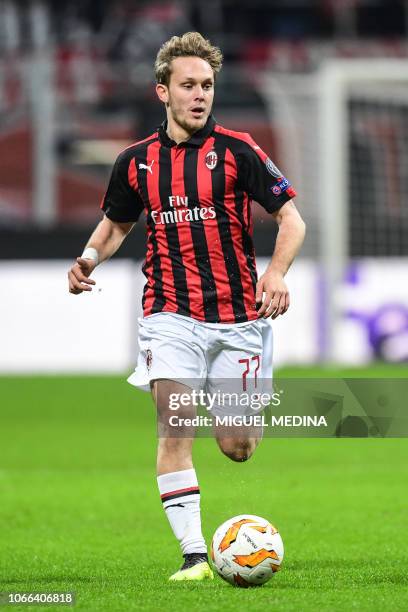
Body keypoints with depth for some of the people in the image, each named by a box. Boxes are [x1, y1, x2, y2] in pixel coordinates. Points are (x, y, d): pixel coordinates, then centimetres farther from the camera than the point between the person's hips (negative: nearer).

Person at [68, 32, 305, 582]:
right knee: (175, 430, -17)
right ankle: (195, 554, -15)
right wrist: (89, 258, 1)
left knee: (237, 448, 3)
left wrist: (277, 271, -20)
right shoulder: (136, 161, 6)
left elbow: (290, 216, -2)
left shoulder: (236, 151, -3)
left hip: (237, 316, -1)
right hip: (170, 315, 1)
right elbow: (116, 223, 23)